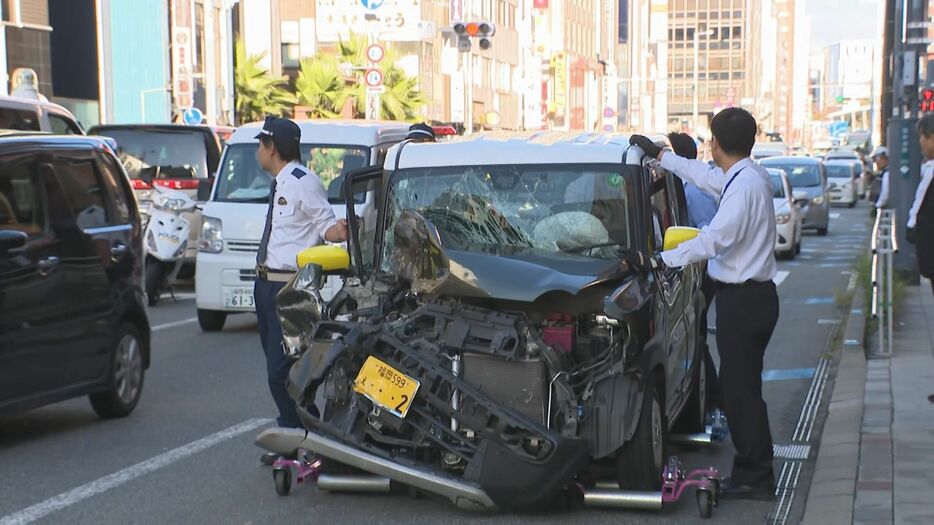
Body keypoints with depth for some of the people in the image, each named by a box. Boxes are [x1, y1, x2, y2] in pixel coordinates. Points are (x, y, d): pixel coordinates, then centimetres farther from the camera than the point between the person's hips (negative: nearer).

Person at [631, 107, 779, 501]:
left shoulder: (745, 185, -19)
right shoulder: (749, 177, 12)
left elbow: (714, 240, -25)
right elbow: (706, 176, 27)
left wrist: (662, 260, -20)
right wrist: (659, 155, 33)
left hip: (743, 300, -10)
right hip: (750, 295, 10)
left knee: (741, 389, -4)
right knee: (737, 386, 14)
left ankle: (755, 478, 2)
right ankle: (750, 472, 20)